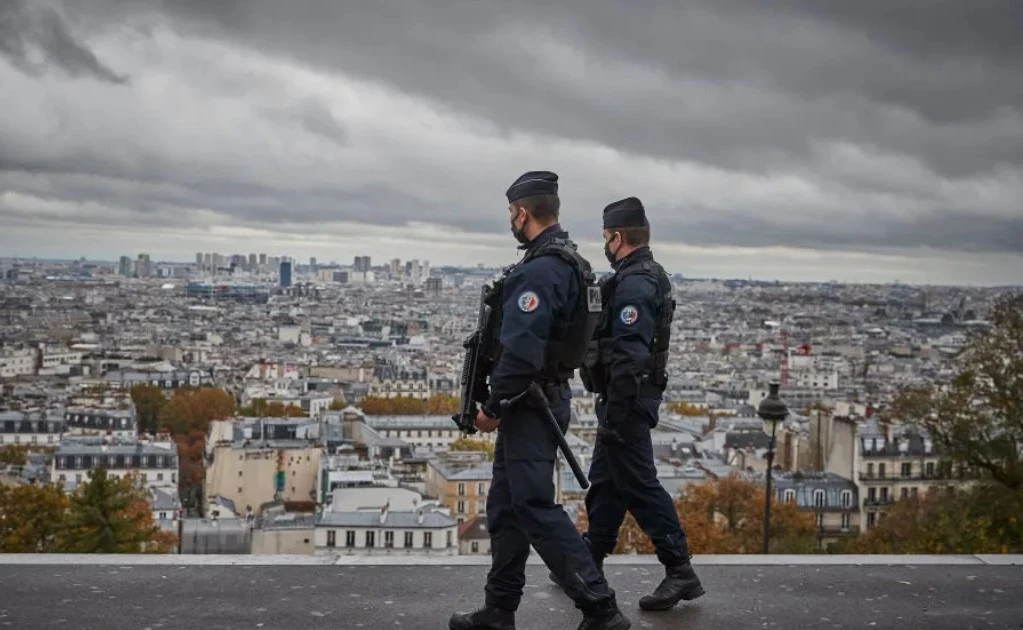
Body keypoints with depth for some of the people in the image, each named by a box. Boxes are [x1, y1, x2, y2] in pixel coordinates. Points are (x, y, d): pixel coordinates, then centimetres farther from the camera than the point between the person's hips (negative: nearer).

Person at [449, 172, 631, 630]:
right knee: (505, 505, 14)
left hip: (530, 404, -10)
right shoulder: (569, 262, 13)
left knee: (536, 508, -7)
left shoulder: (540, 269, -20)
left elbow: (521, 349, -27)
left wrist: (493, 406, -16)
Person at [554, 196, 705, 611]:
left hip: (626, 400, -11)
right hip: (630, 398, 11)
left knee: (639, 485, -6)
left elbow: (629, 357, -26)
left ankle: (680, 572, -2)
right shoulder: (647, 277, 14)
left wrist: (614, 414, -24)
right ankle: (590, 562, 27)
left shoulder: (634, 284, -19)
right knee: (605, 481, 17)